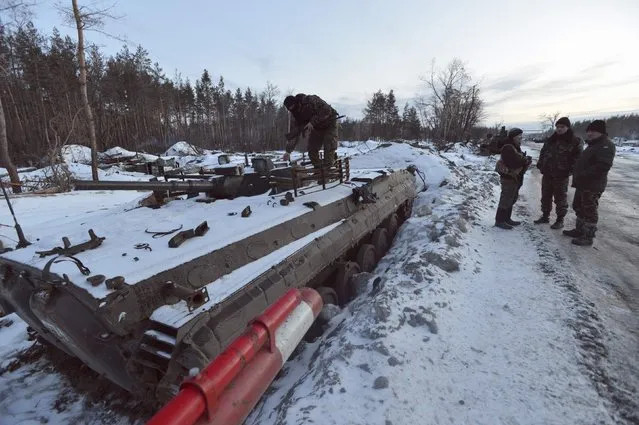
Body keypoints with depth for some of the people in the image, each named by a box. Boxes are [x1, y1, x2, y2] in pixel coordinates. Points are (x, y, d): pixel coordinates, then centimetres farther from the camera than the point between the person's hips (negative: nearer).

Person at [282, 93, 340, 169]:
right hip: (316, 128, 6)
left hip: (329, 124, -6)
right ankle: (318, 168, 14)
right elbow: (293, 133, -11)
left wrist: (313, 122, -37)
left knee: (329, 147, -18)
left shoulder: (312, 100, -31)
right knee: (312, 149, -1)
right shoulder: (295, 114, -12)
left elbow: (327, 110, -36)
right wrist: (288, 151, -17)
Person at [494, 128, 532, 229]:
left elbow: (519, 159, 13)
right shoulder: (508, 148, -18)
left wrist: (525, 160, -8)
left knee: (512, 199, 18)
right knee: (506, 200, -5)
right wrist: (526, 160, -12)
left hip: (515, 178, 11)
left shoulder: (515, 147, 15)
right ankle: (499, 220, 2)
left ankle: (507, 219, 29)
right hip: (509, 178, -11)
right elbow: (514, 163, -27)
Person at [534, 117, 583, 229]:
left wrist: (569, 170, -16)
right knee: (545, 196, 13)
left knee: (560, 198, 4)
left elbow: (577, 158, -7)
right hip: (547, 174, 5)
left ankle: (560, 220, 14)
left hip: (561, 175, -5)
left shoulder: (575, 141, -4)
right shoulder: (550, 140, 10)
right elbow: (543, 153, 16)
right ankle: (545, 216, 26)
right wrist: (540, 165, 5)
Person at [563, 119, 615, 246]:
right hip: (583, 184, 10)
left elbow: (603, 166, -26)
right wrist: (577, 174, 8)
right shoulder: (593, 145, 18)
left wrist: (583, 175, -26)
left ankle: (588, 237, 6)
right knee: (578, 207, 19)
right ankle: (579, 230, 31)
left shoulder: (606, 145, -14)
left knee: (589, 211, -3)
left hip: (593, 186, -10)